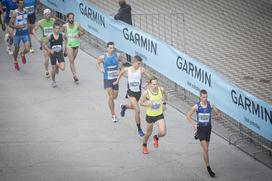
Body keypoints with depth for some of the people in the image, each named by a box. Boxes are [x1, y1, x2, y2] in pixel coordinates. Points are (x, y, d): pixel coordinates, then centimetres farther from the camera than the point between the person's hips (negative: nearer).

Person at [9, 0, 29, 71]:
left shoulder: (26, 11, -1)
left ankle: (23, 54, 26)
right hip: (17, 34, -3)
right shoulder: (15, 13, -15)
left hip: (25, 33, 3)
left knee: (27, 49, -11)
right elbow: (10, 24, -13)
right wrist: (17, 26, -28)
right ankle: (15, 61, 41)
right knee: (16, 49, 14)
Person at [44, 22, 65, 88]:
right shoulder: (50, 36, -9)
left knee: (62, 68, -14)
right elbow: (45, 45, 1)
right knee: (53, 69, 6)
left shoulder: (62, 35, -7)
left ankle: (57, 66, 23)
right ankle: (53, 81, 31)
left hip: (60, 53, 1)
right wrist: (50, 50, -14)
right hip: (53, 54, 0)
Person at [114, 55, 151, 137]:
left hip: (138, 92, 3)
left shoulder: (141, 69, -14)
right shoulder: (127, 70, -11)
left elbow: (149, 76, -22)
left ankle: (124, 107, 64)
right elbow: (121, 73, 11)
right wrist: (117, 81, 20)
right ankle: (139, 129, -1)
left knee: (132, 106, 27)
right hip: (131, 92, -3)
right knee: (137, 110, -14)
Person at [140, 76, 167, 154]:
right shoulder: (146, 93, -22)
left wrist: (164, 103, 6)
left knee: (163, 133, -11)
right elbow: (141, 102, -9)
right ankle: (144, 145, 46)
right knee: (149, 133, 15)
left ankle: (156, 137, 26)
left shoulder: (161, 90, -13)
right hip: (150, 115, -2)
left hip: (159, 115, 2)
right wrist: (147, 104, -27)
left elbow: (165, 95, 12)